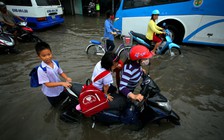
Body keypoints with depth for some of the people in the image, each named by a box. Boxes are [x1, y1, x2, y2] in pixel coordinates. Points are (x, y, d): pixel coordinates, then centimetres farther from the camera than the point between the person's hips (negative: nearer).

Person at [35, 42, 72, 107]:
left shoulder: (55, 63, -15)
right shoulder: (41, 69, -30)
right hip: (51, 93, -4)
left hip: (60, 89, 4)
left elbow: (61, 72, -2)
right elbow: (47, 84, -29)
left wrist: (67, 78, -22)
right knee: (57, 105, 21)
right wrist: (62, 83, -38)